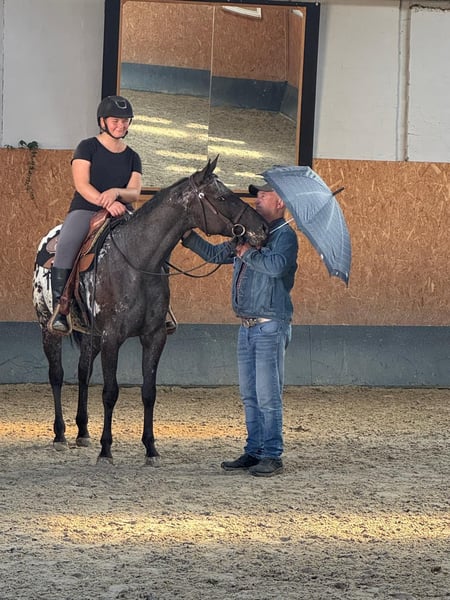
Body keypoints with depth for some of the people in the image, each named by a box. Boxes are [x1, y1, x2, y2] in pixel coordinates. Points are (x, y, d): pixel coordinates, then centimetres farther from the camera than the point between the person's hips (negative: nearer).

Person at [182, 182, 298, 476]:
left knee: (268, 395, -7)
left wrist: (248, 253, -15)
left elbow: (276, 265, -27)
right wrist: (188, 236, 14)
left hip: (271, 326, -9)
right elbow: (214, 254, 25)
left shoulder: (285, 235, -7)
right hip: (247, 326, 9)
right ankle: (254, 452, 16)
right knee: (250, 395, 11)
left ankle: (272, 456, -3)